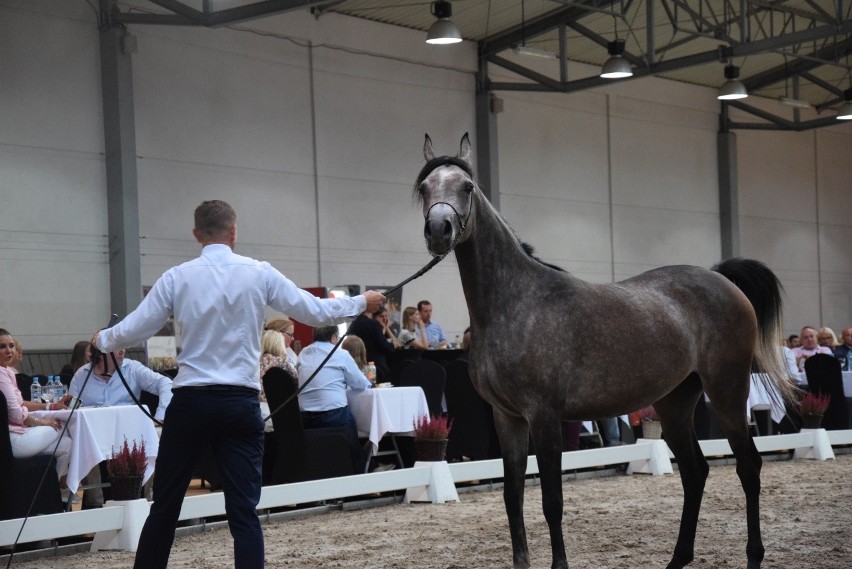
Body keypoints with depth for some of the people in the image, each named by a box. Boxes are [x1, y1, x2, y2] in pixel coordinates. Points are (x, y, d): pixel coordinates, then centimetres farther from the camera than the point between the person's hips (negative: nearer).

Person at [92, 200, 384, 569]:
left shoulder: (177, 277, -2)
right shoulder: (259, 274, 0)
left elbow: (133, 331, 1)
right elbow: (316, 312, 3)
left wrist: (102, 340, 23)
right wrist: (362, 302, 19)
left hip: (191, 402, 0)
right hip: (241, 403, 0)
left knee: (165, 506, 12)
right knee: (243, 511, 1)